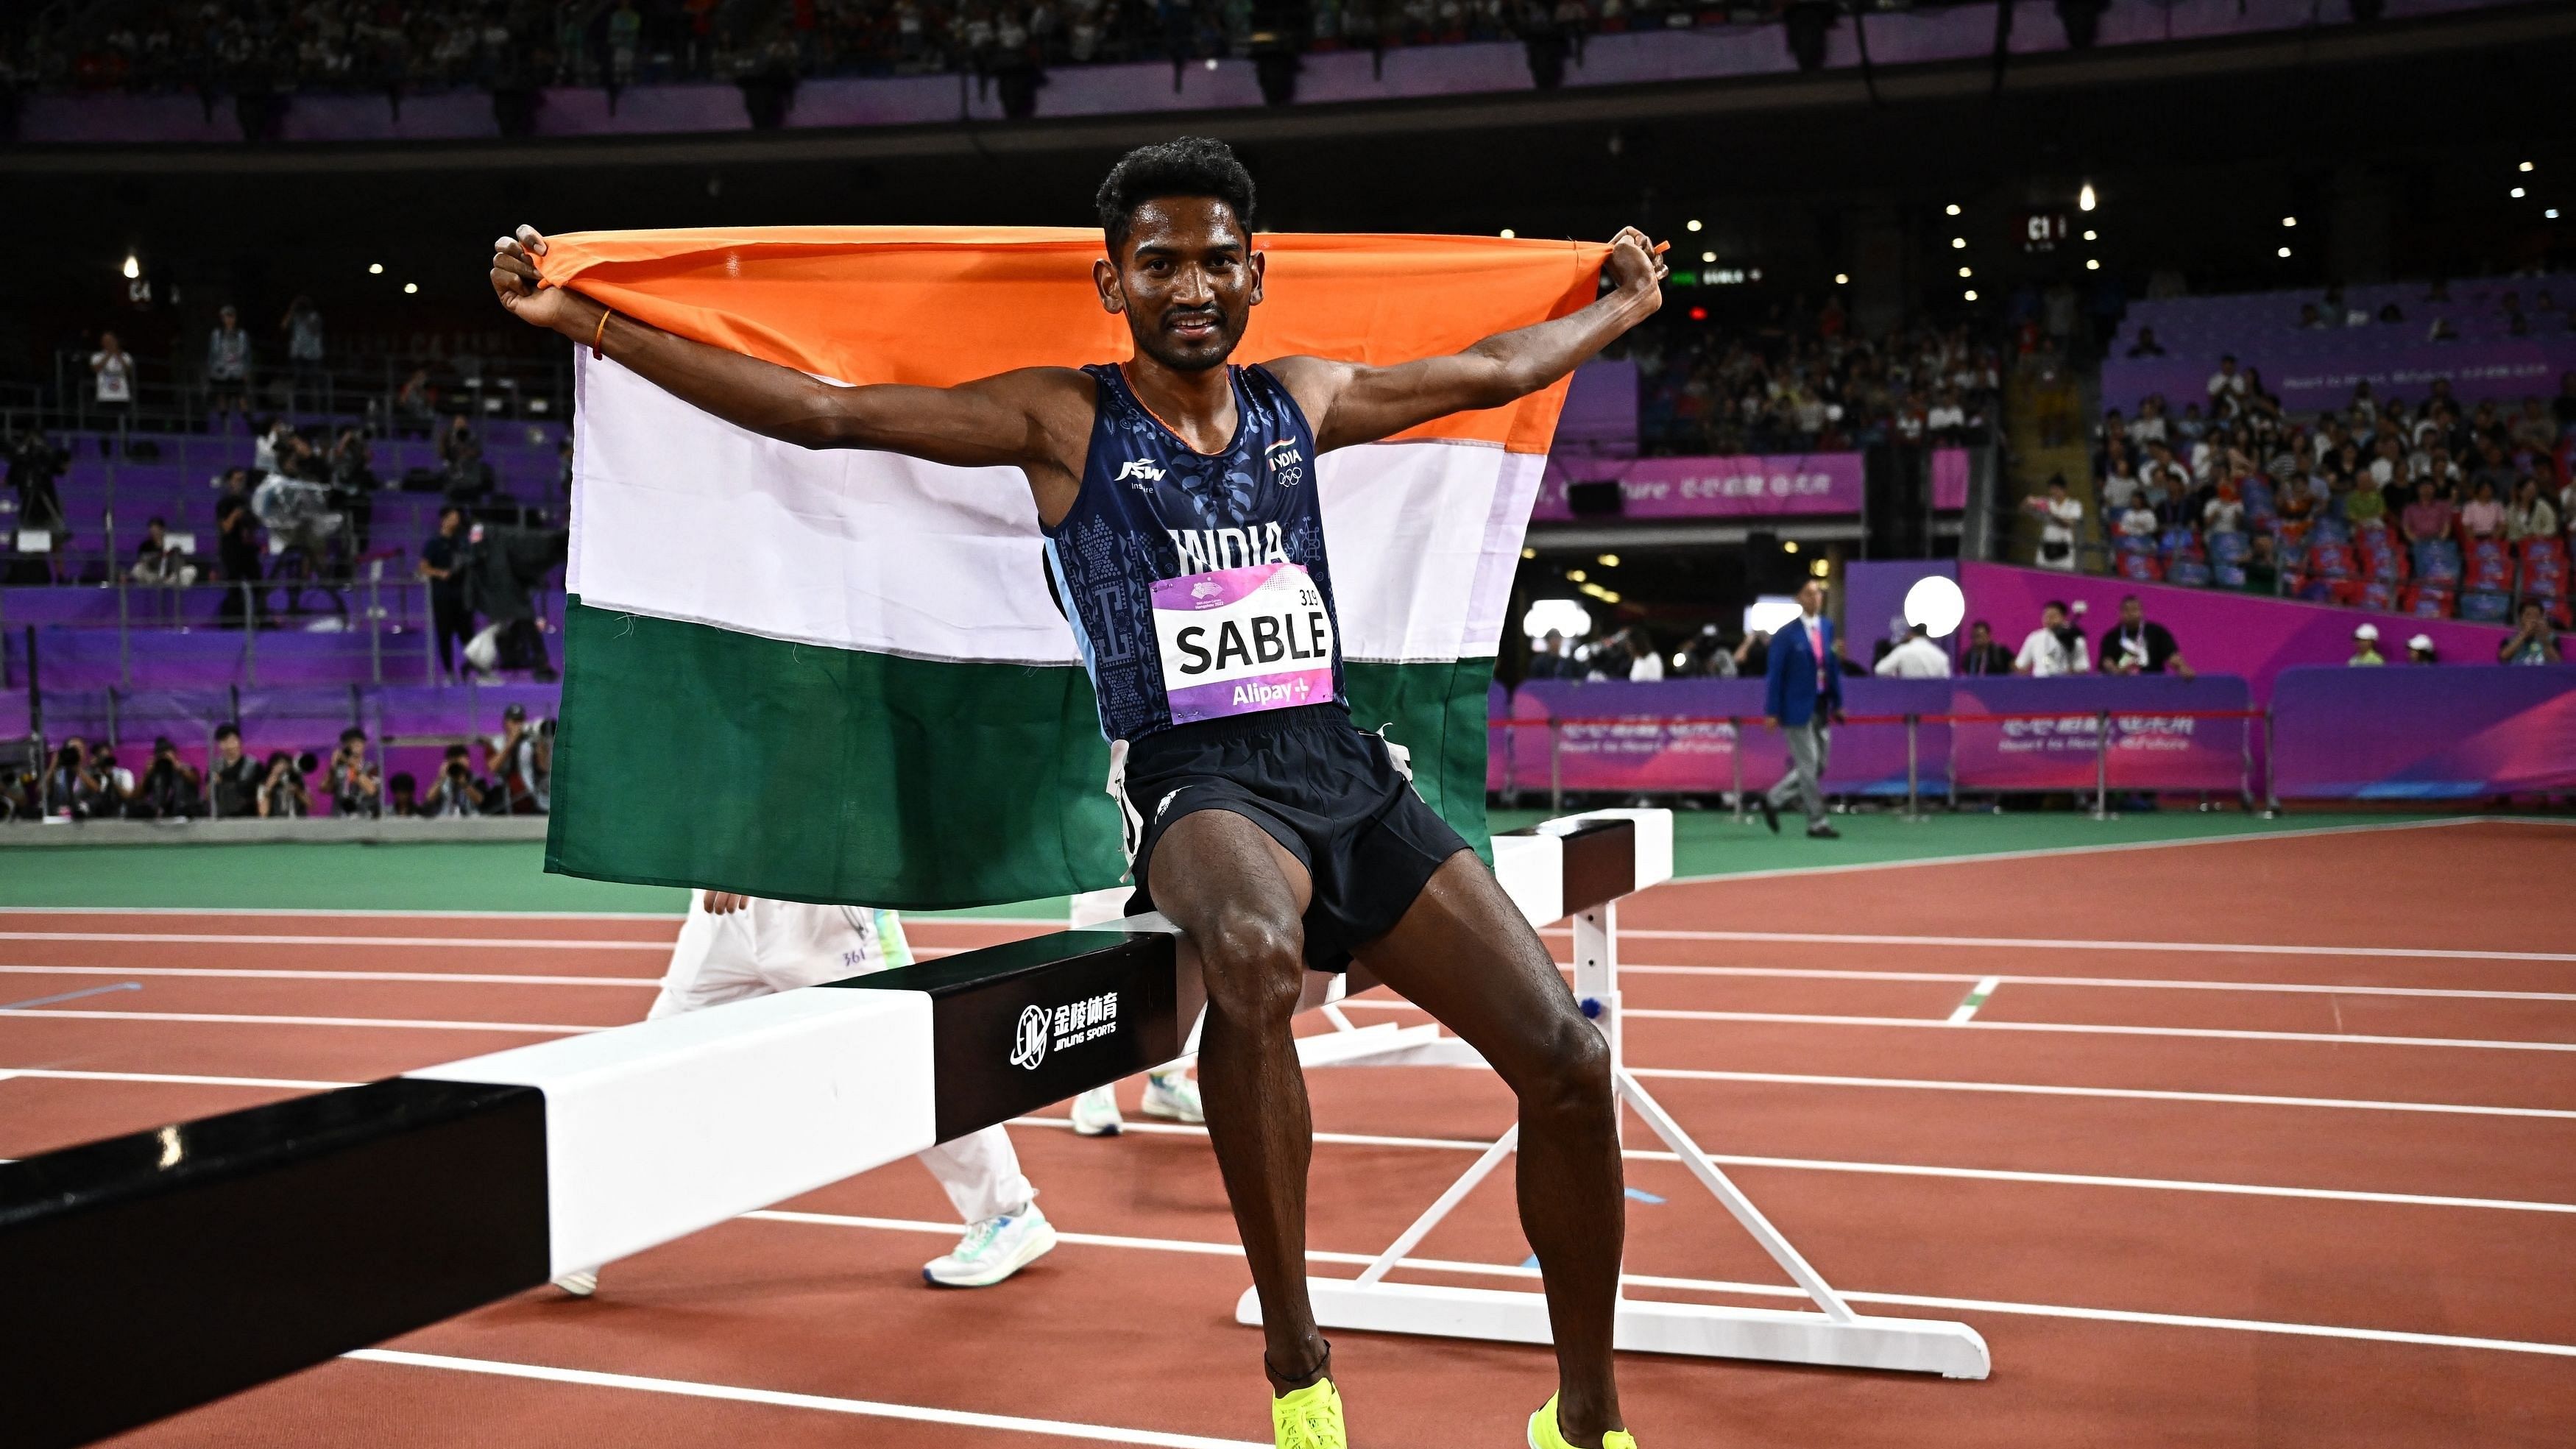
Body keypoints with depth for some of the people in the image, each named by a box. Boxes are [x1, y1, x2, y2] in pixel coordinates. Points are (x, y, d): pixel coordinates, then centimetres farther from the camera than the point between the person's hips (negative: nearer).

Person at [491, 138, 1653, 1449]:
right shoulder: (1063, 420, 3)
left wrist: (1621, 308, 45)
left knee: (1567, 1064, -7)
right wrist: (582, 321, -5)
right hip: (1198, 788, -4)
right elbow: (822, 412, -2)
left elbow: (1495, 369, 32)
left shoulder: (1301, 401, 15)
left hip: (1352, 776, 5)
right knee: (1253, 953, -40)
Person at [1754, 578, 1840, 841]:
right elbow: (1775, 674, -8)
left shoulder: (1827, 628, 9)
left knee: (1819, 766, 10)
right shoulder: (1787, 634, -8)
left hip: (1821, 708, 7)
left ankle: (1772, 799, 25)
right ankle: (1816, 823, 7)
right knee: (1808, 766, -3)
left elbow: (1833, 667, 14)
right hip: (1798, 708, -7)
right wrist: (1772, 712, -12)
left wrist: (1837, 702, 9)